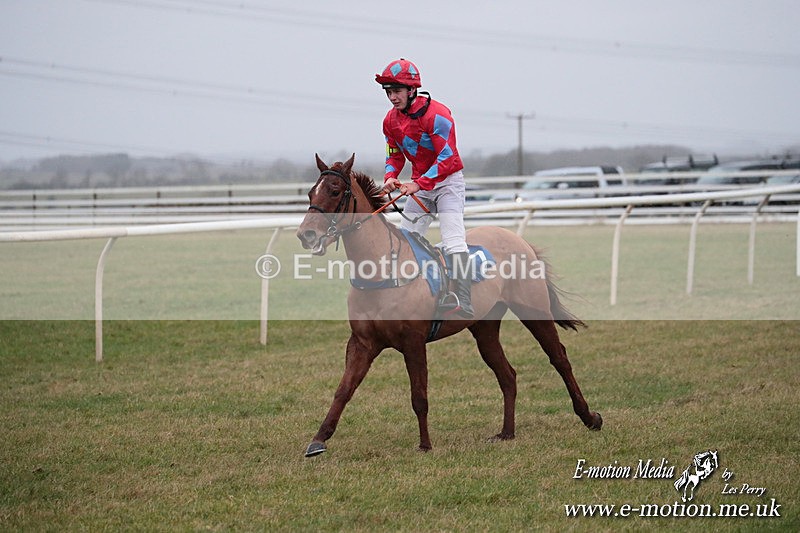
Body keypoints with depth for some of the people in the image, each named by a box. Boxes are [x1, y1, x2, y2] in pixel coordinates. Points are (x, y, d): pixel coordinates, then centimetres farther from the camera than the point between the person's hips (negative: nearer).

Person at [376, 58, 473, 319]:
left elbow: (447, 158, -26)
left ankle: (465, 304, -26)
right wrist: (390, 177, -11)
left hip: (447, 181, -7)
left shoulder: (436, 114, -22)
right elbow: (395, 155, 12)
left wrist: (418, 184, -33)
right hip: (420, 184, 7)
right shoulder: (391, 120, 0)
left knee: (453, 241, -19)